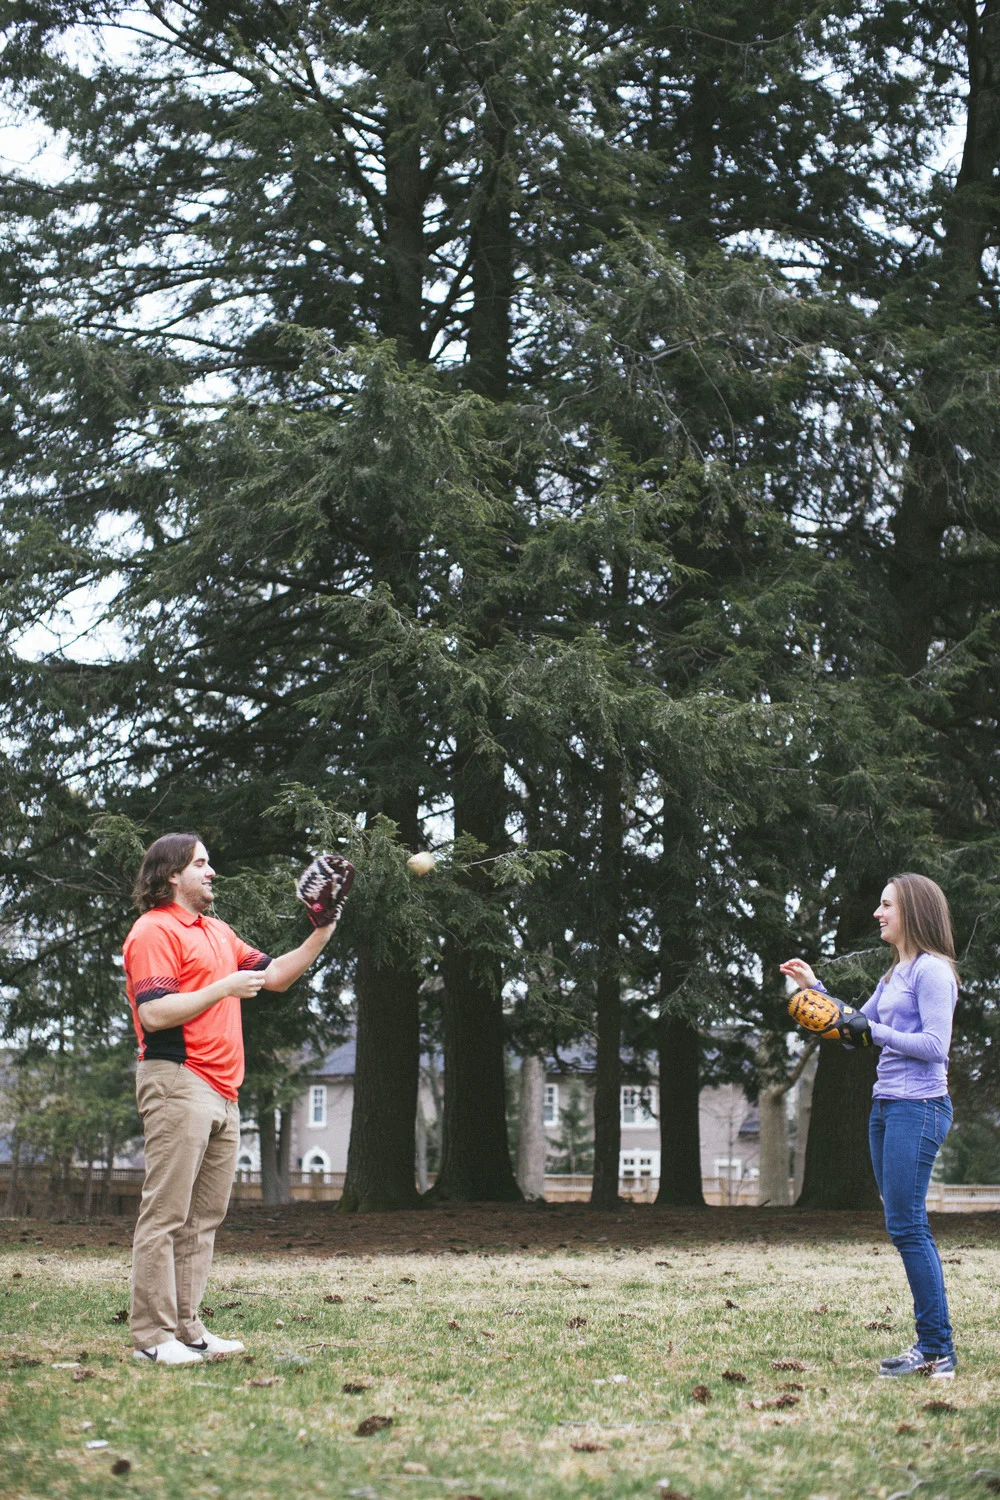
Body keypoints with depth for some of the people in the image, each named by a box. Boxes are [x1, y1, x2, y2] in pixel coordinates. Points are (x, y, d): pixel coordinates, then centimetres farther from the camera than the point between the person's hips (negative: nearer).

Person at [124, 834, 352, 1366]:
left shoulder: (217, 932, 22)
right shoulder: (154, 932, -6)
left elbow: (274, 975, 28)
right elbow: (154, 1012, -16)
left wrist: (322, 933, 19)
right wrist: (222, 988, -16)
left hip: (222, 1092, 9)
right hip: (176, 1079, -9)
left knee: (205, 1216, 9)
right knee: (166, 1214, -8)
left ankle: (187, 1329, 12)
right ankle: (153, 1336, -7)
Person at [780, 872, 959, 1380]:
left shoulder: (932, 970, -9)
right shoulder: (893, 976, 18)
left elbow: (935, 1044, -17)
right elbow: (856, 1031, 26)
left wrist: (875, 1032, -14)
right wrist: (814, 988, 20)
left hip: (919, 1106, -9)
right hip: (886, 1106, 9)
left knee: (906, 1225, -11)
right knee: (907, 1227, 8)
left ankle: (938, 1349, -7)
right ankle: (930, 1344, 11)